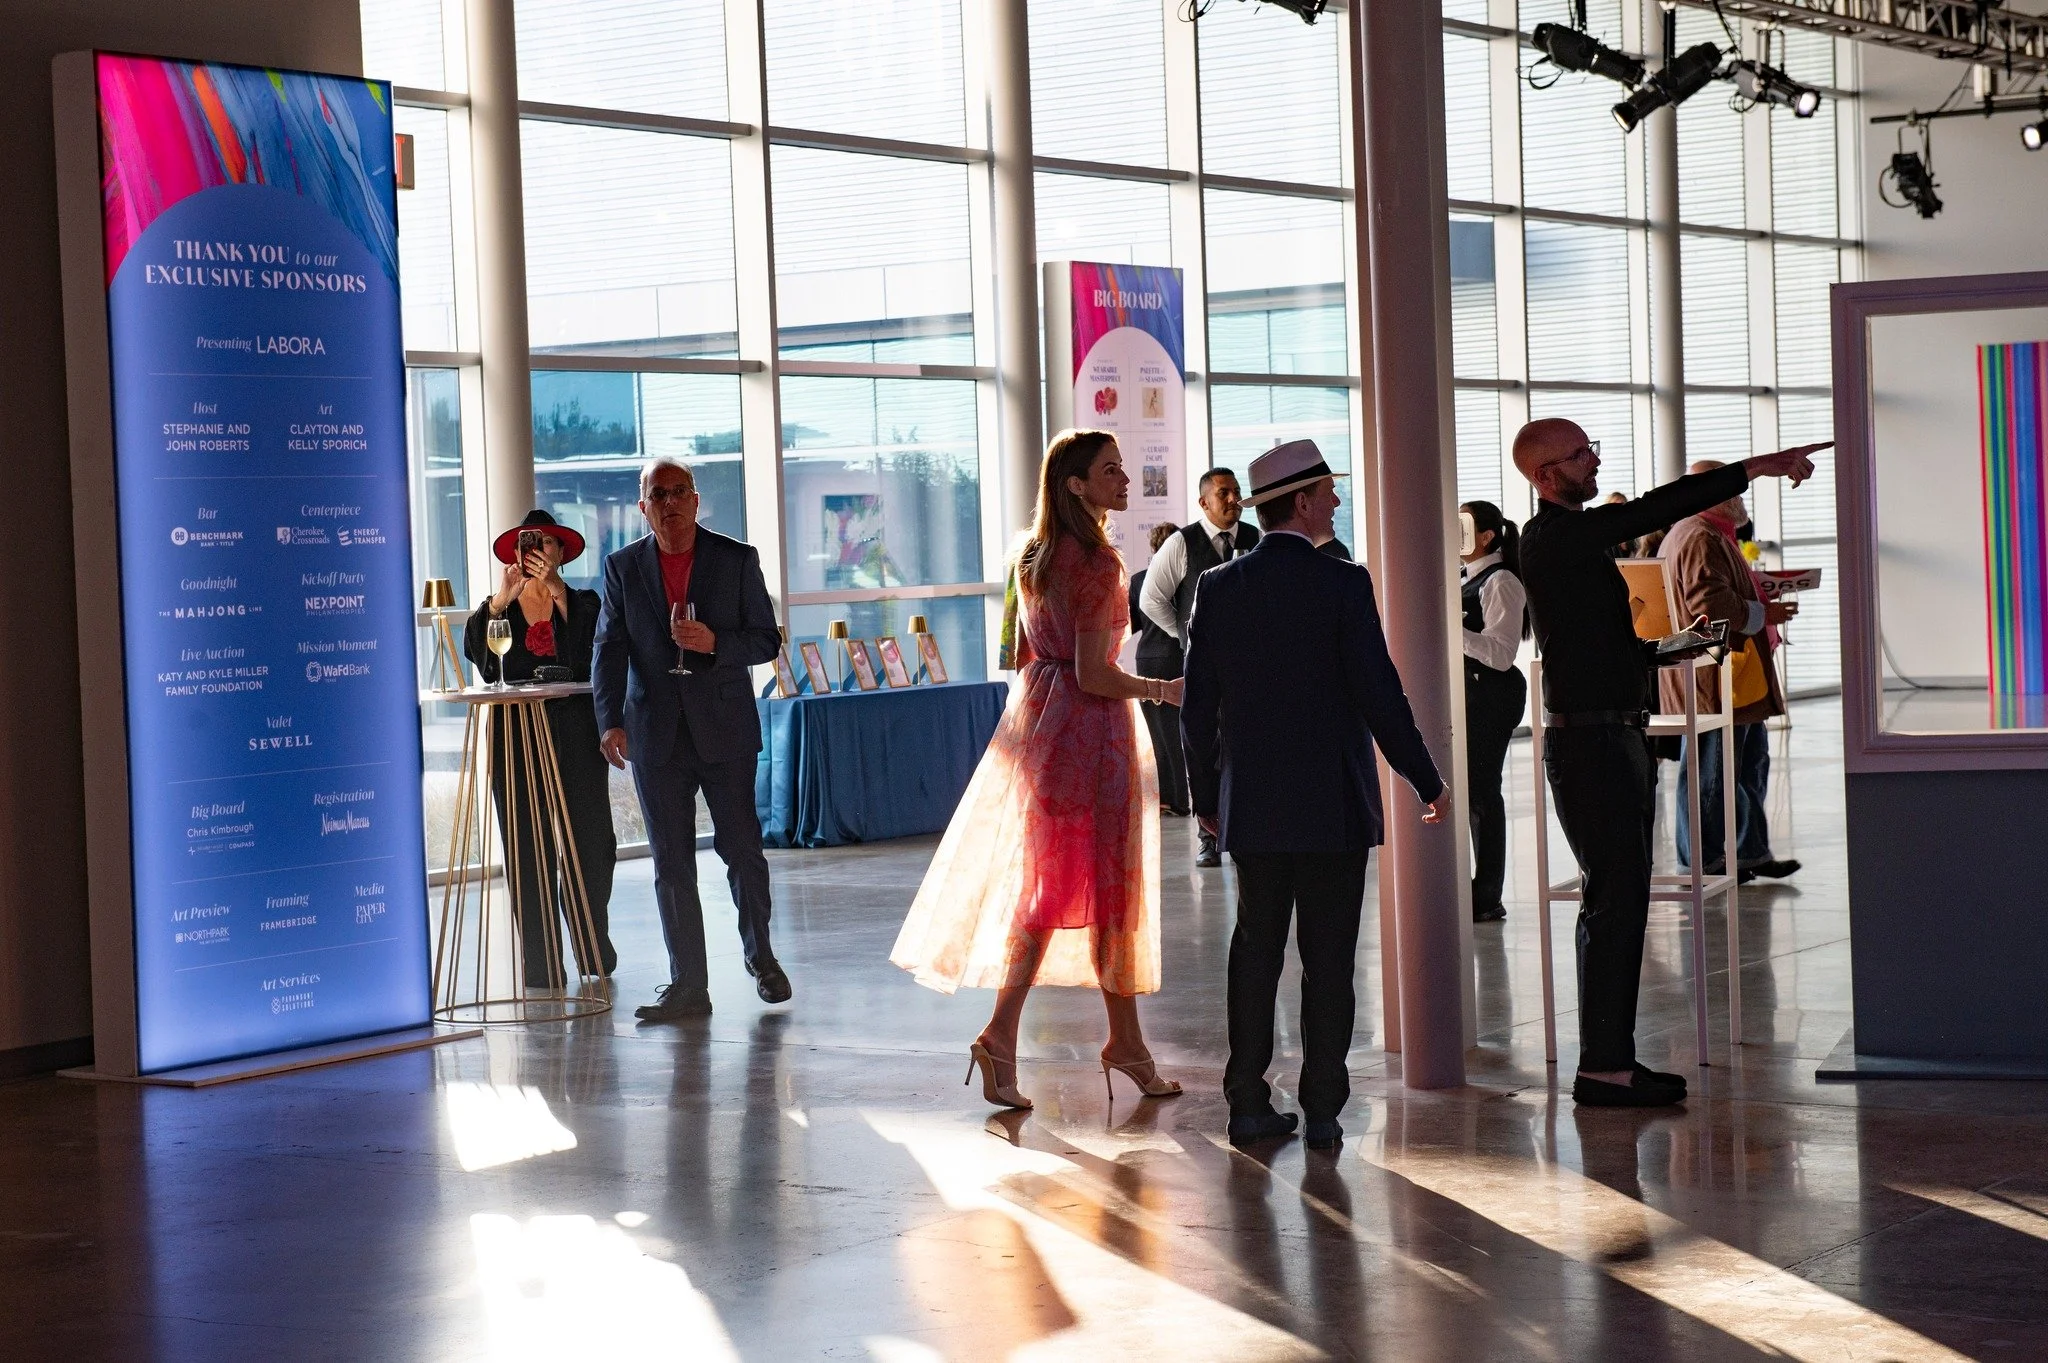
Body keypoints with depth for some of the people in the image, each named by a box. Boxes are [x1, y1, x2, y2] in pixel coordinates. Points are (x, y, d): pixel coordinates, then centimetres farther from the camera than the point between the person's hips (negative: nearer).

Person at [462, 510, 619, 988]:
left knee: (591, 841, -1)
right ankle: (541, 965, 0)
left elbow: (592, 652, -12)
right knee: (528, 850, -2)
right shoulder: (498, 608, 10)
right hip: (515, 736, 0)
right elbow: (477, 652, -11)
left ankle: (593, 949, 18)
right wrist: (500, 600, -25)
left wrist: (558, 593, -20)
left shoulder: (582, 603, 10)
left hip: (575, 733, 0)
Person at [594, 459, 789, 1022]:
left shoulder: (737, 560, 3)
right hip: (656, 734, 1)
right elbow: (610, 649, 0)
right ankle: (688, 985, 7)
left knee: (741, 846, 1)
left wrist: (714, 643, -17)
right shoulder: (622, 567, 6)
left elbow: (766, 639, 2)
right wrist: (611, 722, -13)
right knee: (670, 861, 2)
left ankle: (759, 953, 25)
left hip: (724, 728, -1)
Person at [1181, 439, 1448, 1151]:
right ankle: (1322, 1110, 5)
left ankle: (1249, 1104, 12)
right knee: (1328, 958, 3)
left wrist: (1206, 794, 16)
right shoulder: (1342, 583, -10)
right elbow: (1379, 695, -11)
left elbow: (1198, 705, 4)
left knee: (1255, 950, 11)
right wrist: (1426, 782, 0)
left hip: (1250, 805, 4)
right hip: (1334, 803, -4)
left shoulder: (1218, 587, 1)